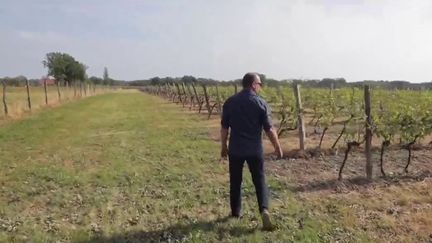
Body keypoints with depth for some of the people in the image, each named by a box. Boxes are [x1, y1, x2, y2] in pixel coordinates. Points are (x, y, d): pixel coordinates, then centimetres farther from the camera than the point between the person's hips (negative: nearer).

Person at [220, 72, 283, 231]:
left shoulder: (230, 102, 0)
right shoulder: (261, 103, -8)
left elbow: (224, 127, 3)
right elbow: (269, 129, -7)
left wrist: (224, 146, 13)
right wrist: (277, 147, 5)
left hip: (235, 149, 2)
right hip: (255, 150, -2)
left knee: (235, 181, 16)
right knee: (259, 180, 10)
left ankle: (235, 212, 27)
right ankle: (264, 210, -6)